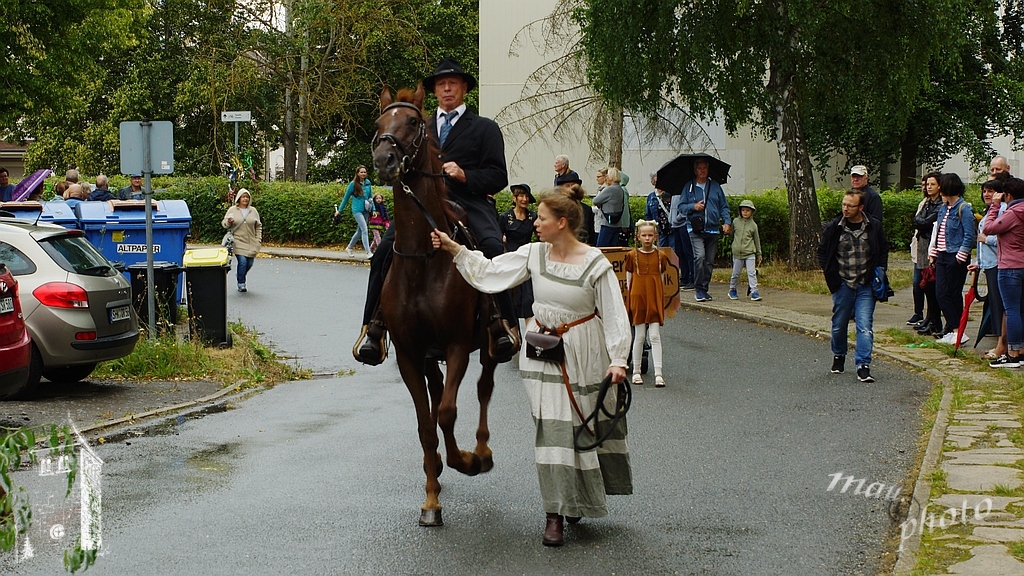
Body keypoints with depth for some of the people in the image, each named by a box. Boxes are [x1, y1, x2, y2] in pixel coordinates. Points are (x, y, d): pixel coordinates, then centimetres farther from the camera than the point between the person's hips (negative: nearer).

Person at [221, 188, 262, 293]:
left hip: (251, 243, 3)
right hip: (238, 242, -3)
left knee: (250, 263, 4)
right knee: (242, 261, -15)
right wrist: (228, 222, -16)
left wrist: (258, 239, 6)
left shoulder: (253, 211, 9)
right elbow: (224, 224, 7)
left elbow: (258, 226, 15)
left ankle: (239, 275, 34)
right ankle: (241, 284, -2)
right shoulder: (232, 210, 3)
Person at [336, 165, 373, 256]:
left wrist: (373, 209, 9)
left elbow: (370, 197, 16)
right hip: (357, 210, -6)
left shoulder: (368, 183, 6)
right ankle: (368, 252, -18)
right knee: (365, 230, -15)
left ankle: (349, 247, 33)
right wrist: (339, 210, 8)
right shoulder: (353, 184, -6)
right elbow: (346, 197, 3)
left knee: (359, 231, 14)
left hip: (366, 210, 6)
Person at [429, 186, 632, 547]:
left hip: (583, 355, -3)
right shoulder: (534, 254, -2)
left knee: (585, 427, 6)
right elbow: (490, 272, 3)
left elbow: (615, 314, -12)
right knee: (551, 427, -1)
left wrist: (618, 359, -19)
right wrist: (453, 248, -3)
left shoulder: (595, 264, -14)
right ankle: (555, 514, 3)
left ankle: (578, 499, 29)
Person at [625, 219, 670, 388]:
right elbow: (628, 279, 7)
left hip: (655, 299, 1)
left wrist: (655, 290, 10)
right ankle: (636, 372, 15)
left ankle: (658, 374, -6)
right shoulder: (632, 255, 0)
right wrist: (630, 291, 5)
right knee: (639, 336, 4)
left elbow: (660, 276, 13)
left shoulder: (660, 256, 3)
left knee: (655, 336, -3)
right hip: (638, 298, -1)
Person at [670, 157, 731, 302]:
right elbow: (681, 207, 7)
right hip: (695, 228, -3)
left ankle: (704, 288, 13)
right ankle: (698, 288, -11)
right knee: (699, 256, -19)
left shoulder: (715, 186, 12)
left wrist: (727, 222, 0)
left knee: (709, 261, 3)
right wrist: (693, 207, -11)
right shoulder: (688, 187, 8)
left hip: (713, 229, 3)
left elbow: (724, 207, 14)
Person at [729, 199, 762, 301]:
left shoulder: (753, 225, 4)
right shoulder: (735, 222, 4)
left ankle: (754, 291, -6)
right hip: (737, 253, 1)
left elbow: (757, 240, 11)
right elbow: (732, 234, 19)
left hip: (750, 253, -1)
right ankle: (732, 290, 24)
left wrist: (759, 255, 14)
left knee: (752, 273, -7)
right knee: (735, 273, 8)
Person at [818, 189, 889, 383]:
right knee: (839, 324, 12)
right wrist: (830, 273, 0)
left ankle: (863, 365, -11)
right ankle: (838, 356, 35)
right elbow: (822, 251, 10)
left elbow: (883, 250, 12)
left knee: (865, 325, -10)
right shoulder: (833, 228, -2)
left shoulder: (874, 227, -2)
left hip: (866, 285, -1)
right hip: (842, 285, 1)